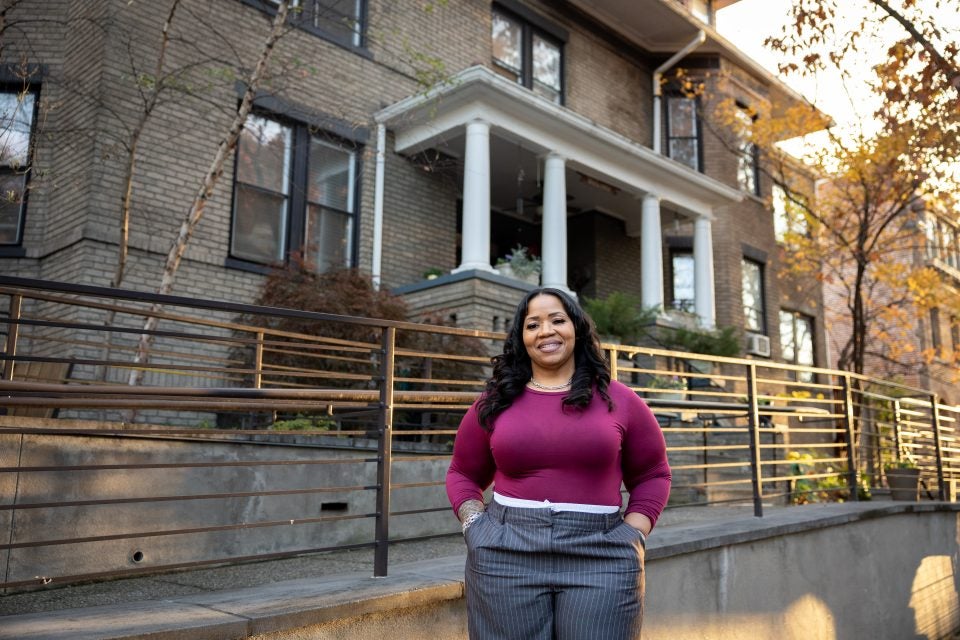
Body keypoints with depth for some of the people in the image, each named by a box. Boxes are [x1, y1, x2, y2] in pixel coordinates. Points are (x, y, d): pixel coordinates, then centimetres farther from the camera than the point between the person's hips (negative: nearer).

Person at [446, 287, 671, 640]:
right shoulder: (494, 402, 5)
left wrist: (633, 535, 1)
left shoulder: (618, 399, 5)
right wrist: (475, 525, 1)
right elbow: (462, 475, 15)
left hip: (600, 558, 0)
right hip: (505, 557, 1)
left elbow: (652, 475, 12)